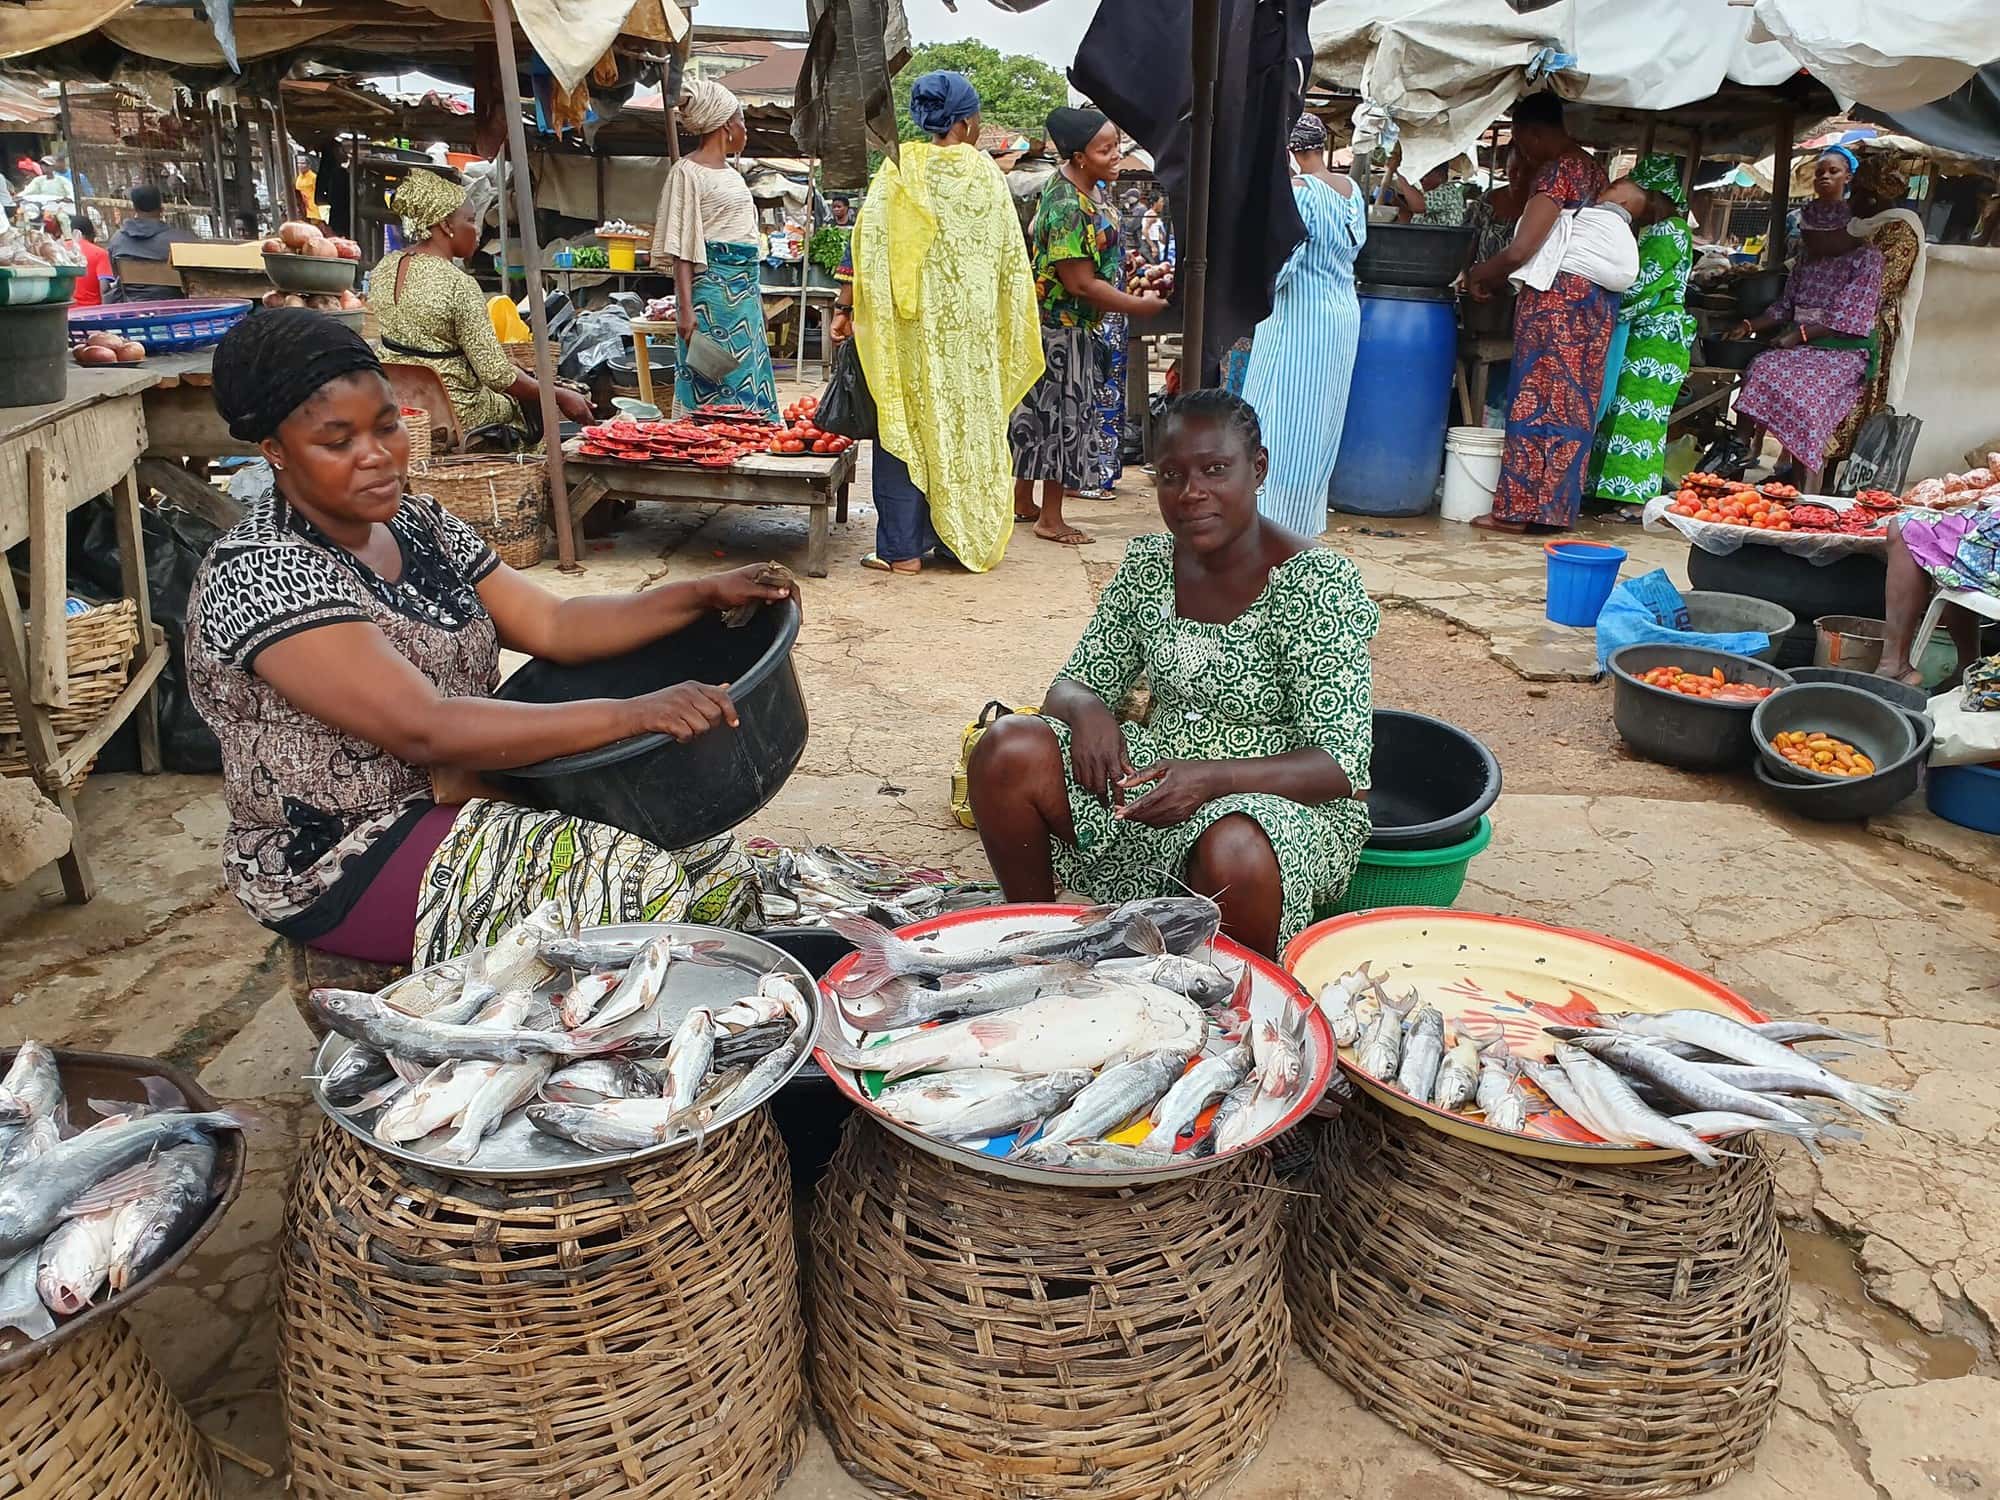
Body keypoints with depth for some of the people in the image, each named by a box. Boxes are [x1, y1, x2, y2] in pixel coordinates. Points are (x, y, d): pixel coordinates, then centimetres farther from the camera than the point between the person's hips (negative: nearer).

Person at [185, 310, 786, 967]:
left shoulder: (421, 524, 6)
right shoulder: (257, 577, -20)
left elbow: (552, 626, 3)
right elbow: (426, 730, -30)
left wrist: (701, 593, -10)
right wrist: (630, 714, -35)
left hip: (459, 796, 8)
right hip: (339, 865, -7)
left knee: (707, 859, -7)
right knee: (647, 887, -21)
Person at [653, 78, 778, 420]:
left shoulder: (732, 173, 18)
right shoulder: (688, 172, -6)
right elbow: (681, 248, -12)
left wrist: (756, 298, 24)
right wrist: (685, 308, -21)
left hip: (744, 288, 9)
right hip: (711, 287, -9)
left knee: (749, 376, 9)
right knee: (711, 390, -7)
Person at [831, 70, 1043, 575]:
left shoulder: (901, 169, -2)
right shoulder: (986, 173, 4)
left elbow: (869, 241, -8)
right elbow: (1011, 258, 8)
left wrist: (846, 306, -4)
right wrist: (1007, 326, 18)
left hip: (912, 324, -2)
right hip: (972, 326, 2)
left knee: (906, 425, 2)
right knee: (967, 426, 11)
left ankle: (902, 548, 3)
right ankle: (962, 536, 18)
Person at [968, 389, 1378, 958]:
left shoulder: (1318, 582, -15)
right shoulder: (1148, 563, 2)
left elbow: (1341, 765, -19)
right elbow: (1074, 684, 7)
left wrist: (1212, 777, -35)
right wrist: (1086, 708, -19)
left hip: (1287, 800, -5)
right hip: (1161, 773, 5)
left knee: (1234, 850, -40)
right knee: (1008, 751, -17)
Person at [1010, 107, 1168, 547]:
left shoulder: (1080, 189, 7)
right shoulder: (1069, 207, -25)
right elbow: (1080, 284, -25)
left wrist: (1128, 273, 14)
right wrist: (1138, 306, -18)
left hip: (1050, 324, 10)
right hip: (1061, 326, -10)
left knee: (1041, 410, 16)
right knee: (1062, 413, -1)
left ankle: (1022, 501, 28)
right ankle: (1051, 519, 9)